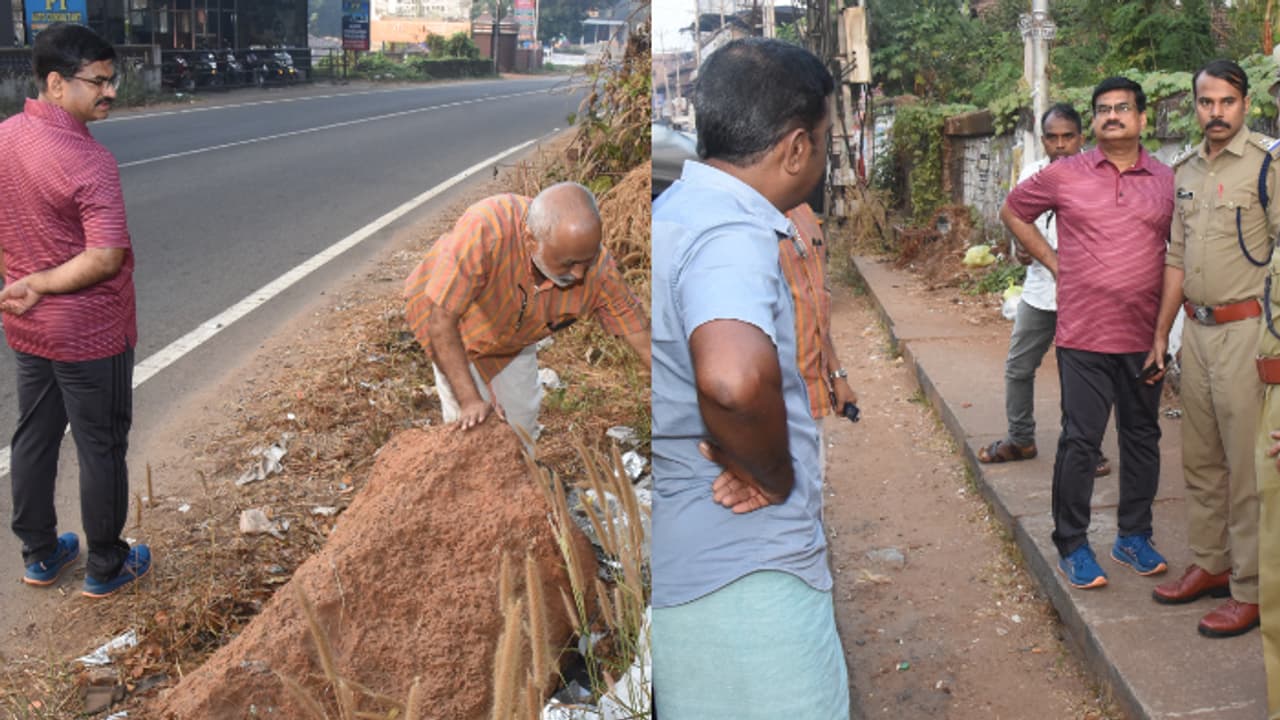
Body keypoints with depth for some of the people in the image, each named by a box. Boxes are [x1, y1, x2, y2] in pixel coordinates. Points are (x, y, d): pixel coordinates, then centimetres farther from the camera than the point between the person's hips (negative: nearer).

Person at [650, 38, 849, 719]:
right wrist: (778, 477, -24)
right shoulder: (731, 234, -22)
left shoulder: (676, 210, 8)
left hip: (686, 566, 9)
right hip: (747, 583, -9)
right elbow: (735, 377, -43)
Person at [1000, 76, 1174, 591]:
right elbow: (1013, 212, 13)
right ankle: (1071, 546, 12)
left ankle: (1134, 537, 28)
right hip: (1084, 335, -3)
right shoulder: (1065, 176, 0)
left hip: (1143, 338, 3)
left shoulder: (1167, 182, 4)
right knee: (1080, 441, -1)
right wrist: (1053, 261, 4)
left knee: (1142, 437, 13)